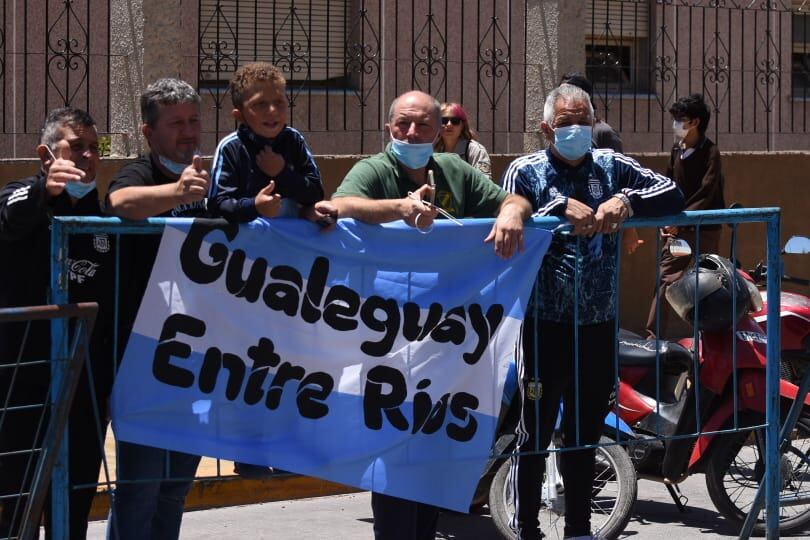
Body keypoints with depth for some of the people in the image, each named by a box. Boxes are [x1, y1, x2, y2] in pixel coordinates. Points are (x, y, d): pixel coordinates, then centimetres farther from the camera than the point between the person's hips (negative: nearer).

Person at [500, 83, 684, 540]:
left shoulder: (611, 167, 8)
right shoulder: (526, 172, -1)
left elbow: (673, 194, -2)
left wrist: (627, 201, -20)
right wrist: (561, 207, -29)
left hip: (599, 326, 4)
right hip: (545, 326, -4)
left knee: (586, 435, 15)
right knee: (535, 435, 0)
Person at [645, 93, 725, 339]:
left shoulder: (710, 152, -12)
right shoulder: (677, 150, 7)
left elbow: (706, 195, -19)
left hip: (705, 229, -5)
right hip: (678, 228, 5)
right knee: (665, 278, -2)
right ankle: (653, 336, -2)